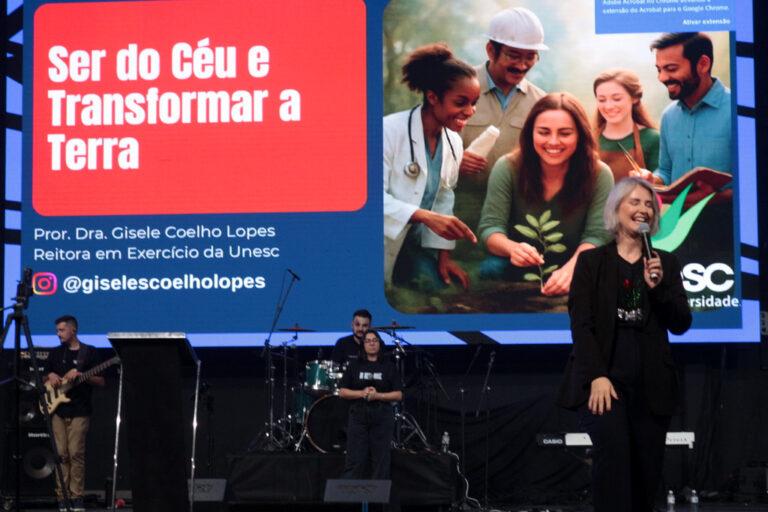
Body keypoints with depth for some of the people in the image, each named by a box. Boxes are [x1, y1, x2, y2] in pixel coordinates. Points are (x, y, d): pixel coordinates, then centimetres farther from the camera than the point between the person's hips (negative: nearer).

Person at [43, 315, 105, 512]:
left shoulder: (89, 352, 3)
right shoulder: (55, 353, 15)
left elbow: (101, 381, 0)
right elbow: (44, 376, 24)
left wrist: (80, 375, -15)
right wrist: (50, 377, 1)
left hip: (79, 410, -4)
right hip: (58, 409, 4)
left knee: (76, 453, -9)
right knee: (61, 454, 0)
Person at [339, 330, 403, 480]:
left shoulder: (388, 367, 6)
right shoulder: (355, 366, 8)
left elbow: (398, 395, 2)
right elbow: (342, 392, 5)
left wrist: (378, 395, -13)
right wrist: (362, 393, -11)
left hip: (382, 418, 0)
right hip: (358, 416, 0)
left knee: (380, 461, 0)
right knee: (355, 461, -4)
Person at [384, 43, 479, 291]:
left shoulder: (453, 142, 4)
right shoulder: (391, 130, -19)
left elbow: (443, 197, 11)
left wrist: (444, 254, 4)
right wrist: (427, 217, -33)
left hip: (412, 245, 6)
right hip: (384, 241, -6)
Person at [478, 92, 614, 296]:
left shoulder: (599, 175, -11)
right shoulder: (506, 169, -11)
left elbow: (596, 236, -15)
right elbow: (490, 227, -13)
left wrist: (571, 269, -37)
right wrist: (512, 248, -38)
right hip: (516, 271, 0)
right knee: (492, 269, -31)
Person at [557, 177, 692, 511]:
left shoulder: (665, 263, 12)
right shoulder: (591, 261, 6)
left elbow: (681, 324, 5)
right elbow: (581, 323, -2)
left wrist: (658, 286, -12)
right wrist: (597, 376, -14)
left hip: (651, 383, 3)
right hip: (603, 378, -3)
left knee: (646, 471, 2)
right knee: (613, 449, -26)